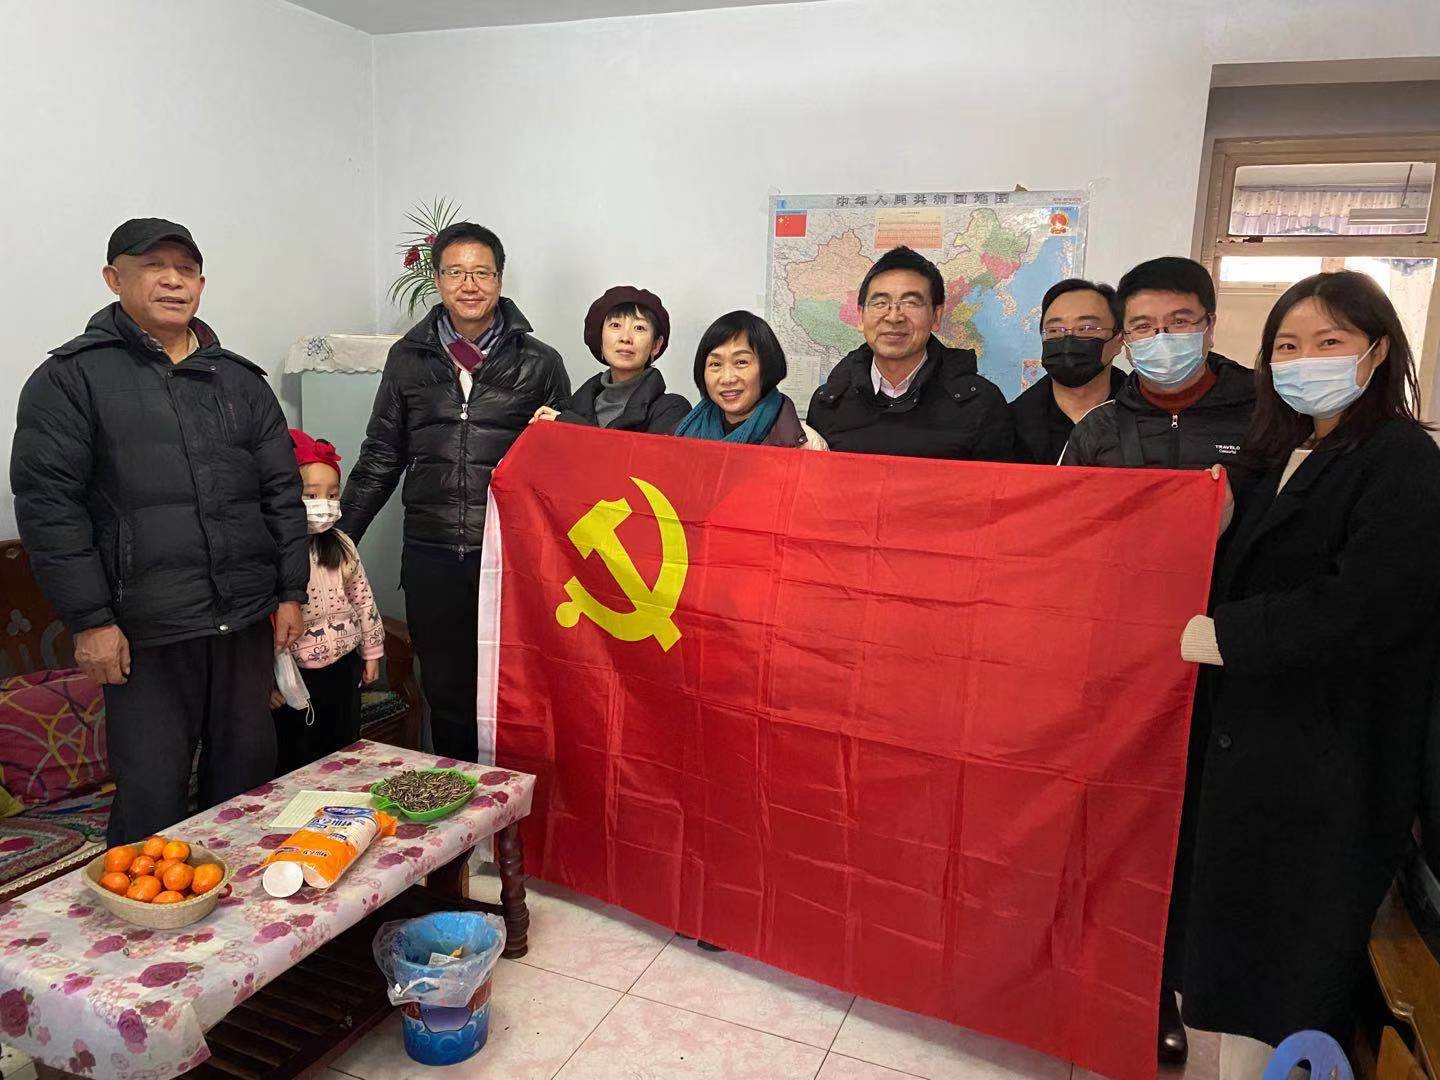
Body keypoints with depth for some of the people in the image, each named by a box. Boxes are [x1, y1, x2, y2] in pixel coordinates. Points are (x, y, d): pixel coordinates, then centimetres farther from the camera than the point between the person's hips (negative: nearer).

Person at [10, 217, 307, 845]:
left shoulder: (240, 380, 12)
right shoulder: (71, 377, -1)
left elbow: (283, 491, 13)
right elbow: (47, 504, -6)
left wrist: (291, 593, 7)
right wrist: (89, 621, -11)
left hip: (247, 625, 4)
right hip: (147, 634, -4)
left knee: (248, 776, 14)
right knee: (151, 796, 1)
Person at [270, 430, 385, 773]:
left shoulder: (341, 545, -1)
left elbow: (363, 598, 8)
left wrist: (371, 652, 11)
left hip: (344, 666, 5)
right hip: (296, 678, -5)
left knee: (346, 750, 19)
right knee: (296, 765, 11)